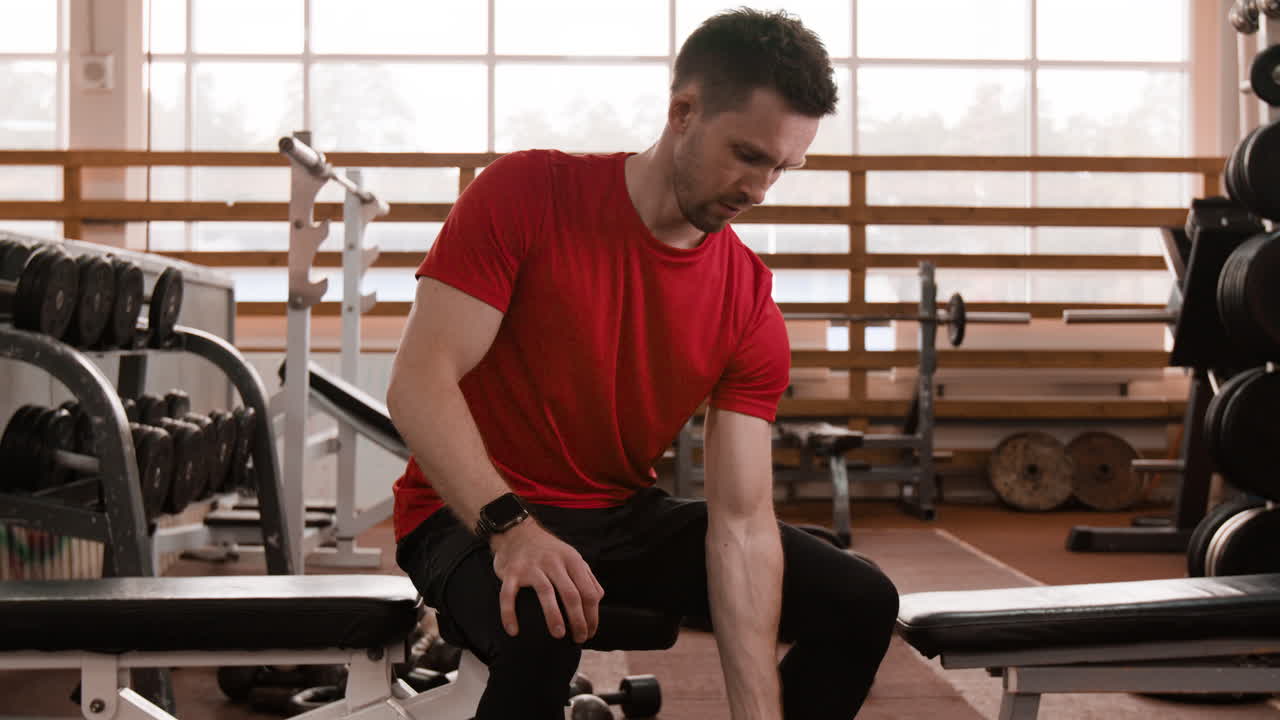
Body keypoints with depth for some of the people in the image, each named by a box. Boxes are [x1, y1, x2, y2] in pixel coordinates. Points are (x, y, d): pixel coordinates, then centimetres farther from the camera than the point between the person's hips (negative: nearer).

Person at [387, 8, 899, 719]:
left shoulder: (750, 304, -7)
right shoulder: (526, 194, -16)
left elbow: (742, 524, -11)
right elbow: (419, 384, -21)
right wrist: (511, 525, -36)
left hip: (626, 517, 5)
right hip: (475, 516, -5)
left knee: (861, 605, -4)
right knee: (541, 627, -40)